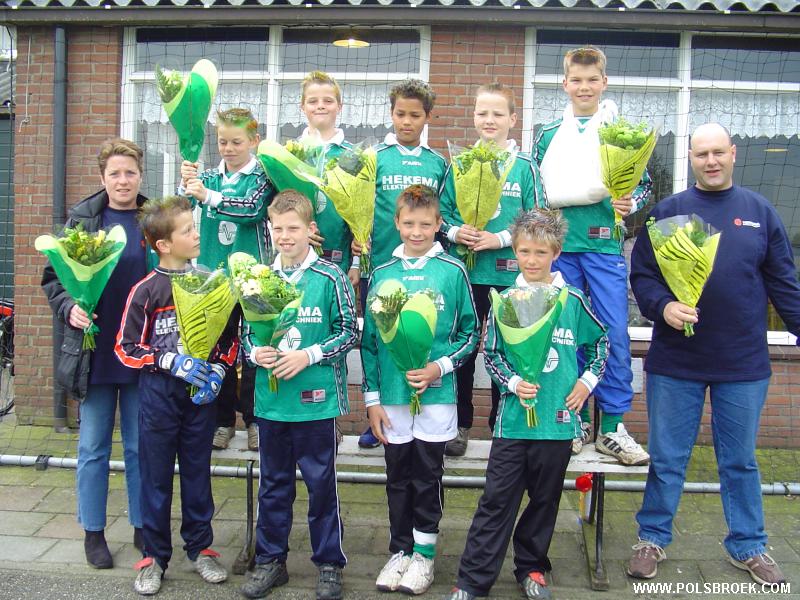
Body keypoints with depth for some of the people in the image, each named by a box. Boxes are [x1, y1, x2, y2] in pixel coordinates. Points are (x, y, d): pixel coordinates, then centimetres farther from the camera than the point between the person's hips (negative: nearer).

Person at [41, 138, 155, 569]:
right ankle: (93, 531, 25)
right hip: (94, 352, 0)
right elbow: (53, 275, 5)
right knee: (93, 447, 10)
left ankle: (143, 526, 26)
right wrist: (68, 309, -13)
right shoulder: (81, 219, 1)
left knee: (140, 446, 11)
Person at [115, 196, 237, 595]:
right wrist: (173, 362, -15)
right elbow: (126, 348, -6)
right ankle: (155, 555, 22)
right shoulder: (146, 290, -8)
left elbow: (229, 336, 9)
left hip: (201, 394, 2)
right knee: (156, 474, 8)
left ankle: (200, 548, 28)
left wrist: (218, 371, -6)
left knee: (197, 471, 13)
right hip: (159, 393, -2)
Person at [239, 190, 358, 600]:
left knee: (321, 483, 7)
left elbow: (349, 332, -5)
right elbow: (246, 330, 13)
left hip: (316, 401, -3)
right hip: (270, 400, 4)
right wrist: (255, 352, -8)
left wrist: (308, 355, -15)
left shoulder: (330, 278, -7)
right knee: (273, 484, 15)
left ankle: (329, 563, 24)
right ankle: (270, 560, 31)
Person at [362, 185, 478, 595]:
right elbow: (369, 340, 6)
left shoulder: (453, 271, -2)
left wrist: (440, 367, -12)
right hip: (391, 396, 2)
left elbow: (469, 333, 3)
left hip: (437, 395, -2)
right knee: (398, 477, 13)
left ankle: (424, 553, 24)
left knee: (428, 476, 8)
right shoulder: (382, 275, 3)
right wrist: (371, 397, 3)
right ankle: (400, 550, 28)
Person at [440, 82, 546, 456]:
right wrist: (455, 231, -13)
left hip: (509, 273, -1)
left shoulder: (525, 167, 1)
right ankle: (461, 425, 21)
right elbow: (441, 210, 8)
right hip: (463, 270, 1)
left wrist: (501, 238, -15)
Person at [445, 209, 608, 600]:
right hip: (513, 418, -1)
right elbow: (491, 355, 3)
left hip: (557, 420, 1)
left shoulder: (572, 300, 2)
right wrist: (513, 383, -13)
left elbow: (600, 342, 16)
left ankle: (530, 567, 32)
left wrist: (587, 381, 6)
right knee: (497, 499, 2)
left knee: (544, 499, 13)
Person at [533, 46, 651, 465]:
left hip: (605, 243, -1)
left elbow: (644, 183, 9)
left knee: (614, 332, -4)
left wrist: (630, 203, -12)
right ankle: (574, 419, 18)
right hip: (559, 243, 2)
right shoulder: (548, 135, 11)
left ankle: (612, 426, 7)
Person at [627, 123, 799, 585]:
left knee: (741, 461, 15)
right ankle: (653, 539, 26)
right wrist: (662, 306, -19)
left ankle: (749, 546, 31)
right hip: (675, 361, -1)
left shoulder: (761, 212, 6)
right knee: (667, 459, 9)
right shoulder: (668, 211, 2)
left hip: (744, 364, 1)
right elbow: (641, 274, -2)